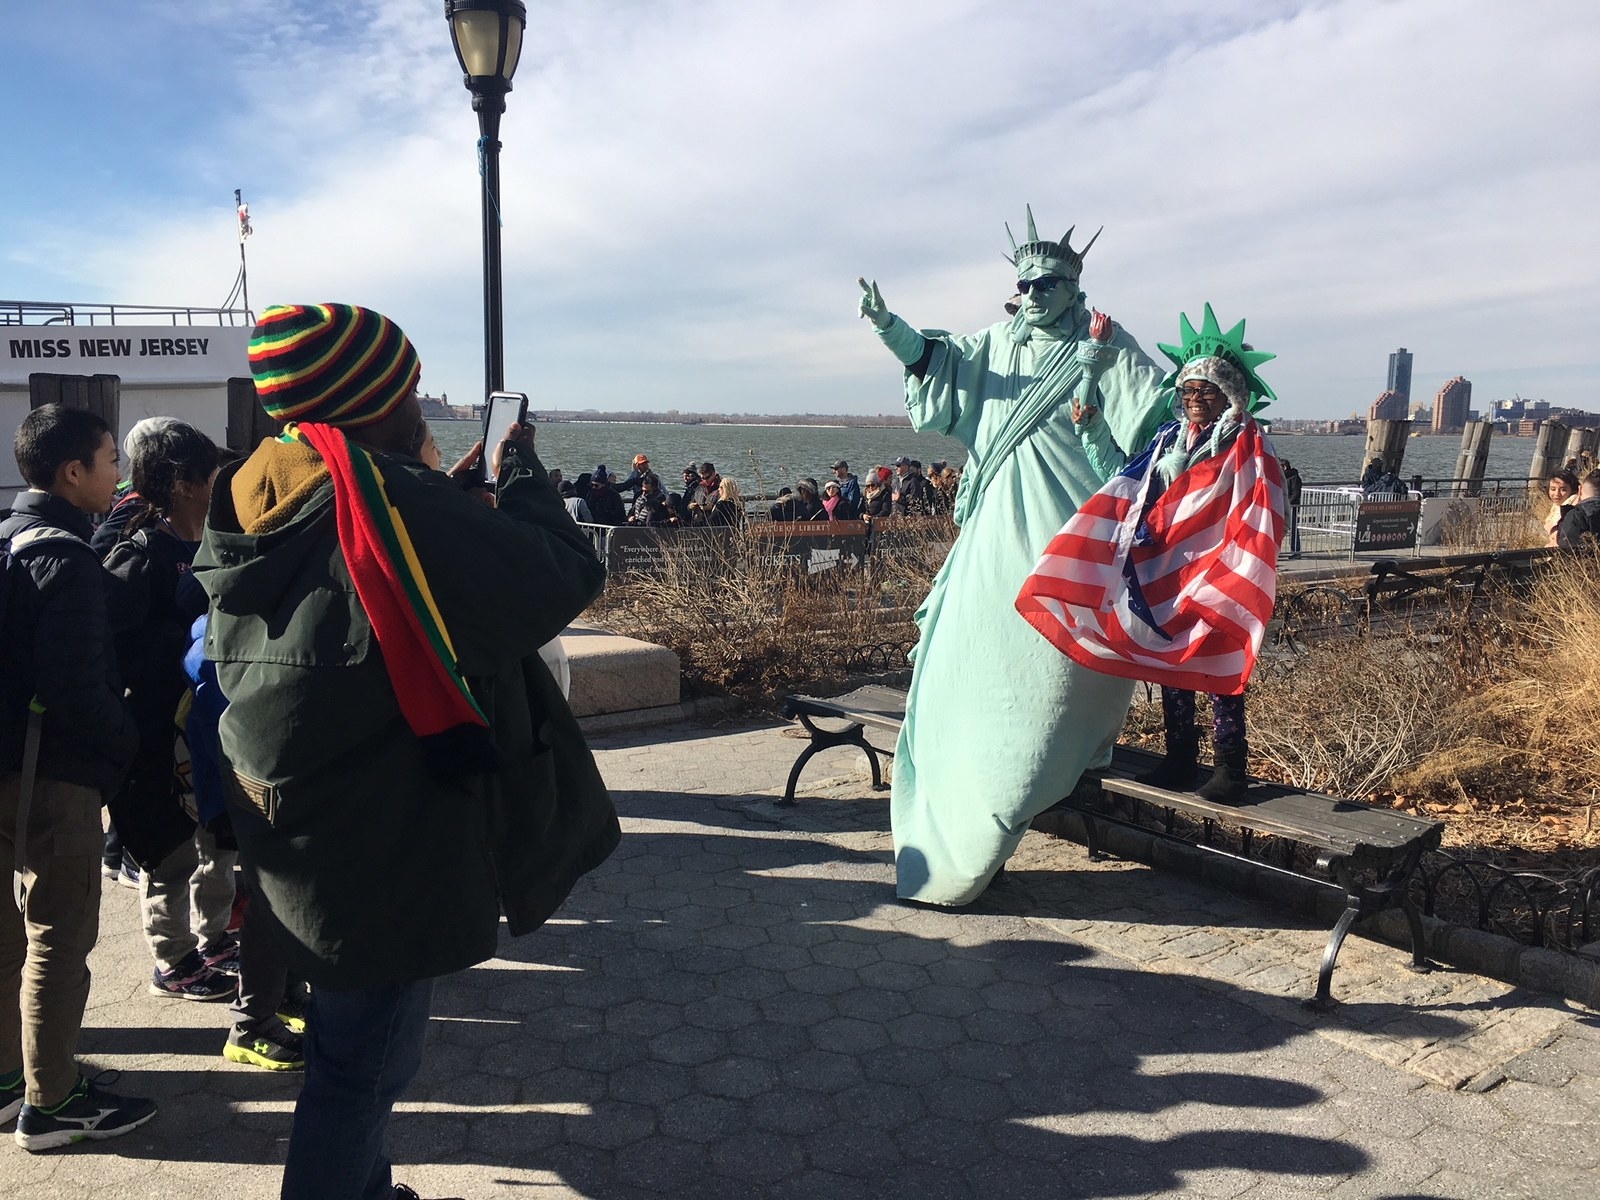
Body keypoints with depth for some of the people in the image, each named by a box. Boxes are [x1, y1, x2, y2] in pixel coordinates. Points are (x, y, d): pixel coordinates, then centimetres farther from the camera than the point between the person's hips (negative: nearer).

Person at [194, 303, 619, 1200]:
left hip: (294, 829, 9)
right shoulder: (393, 507, -26)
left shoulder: (263, 506, 1)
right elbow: (565, 576, -21)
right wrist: (522, 477, -5)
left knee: (352, 1042, 26)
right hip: (385, 841, -9)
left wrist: (463, 494, 12)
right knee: (368, 1061, 9)